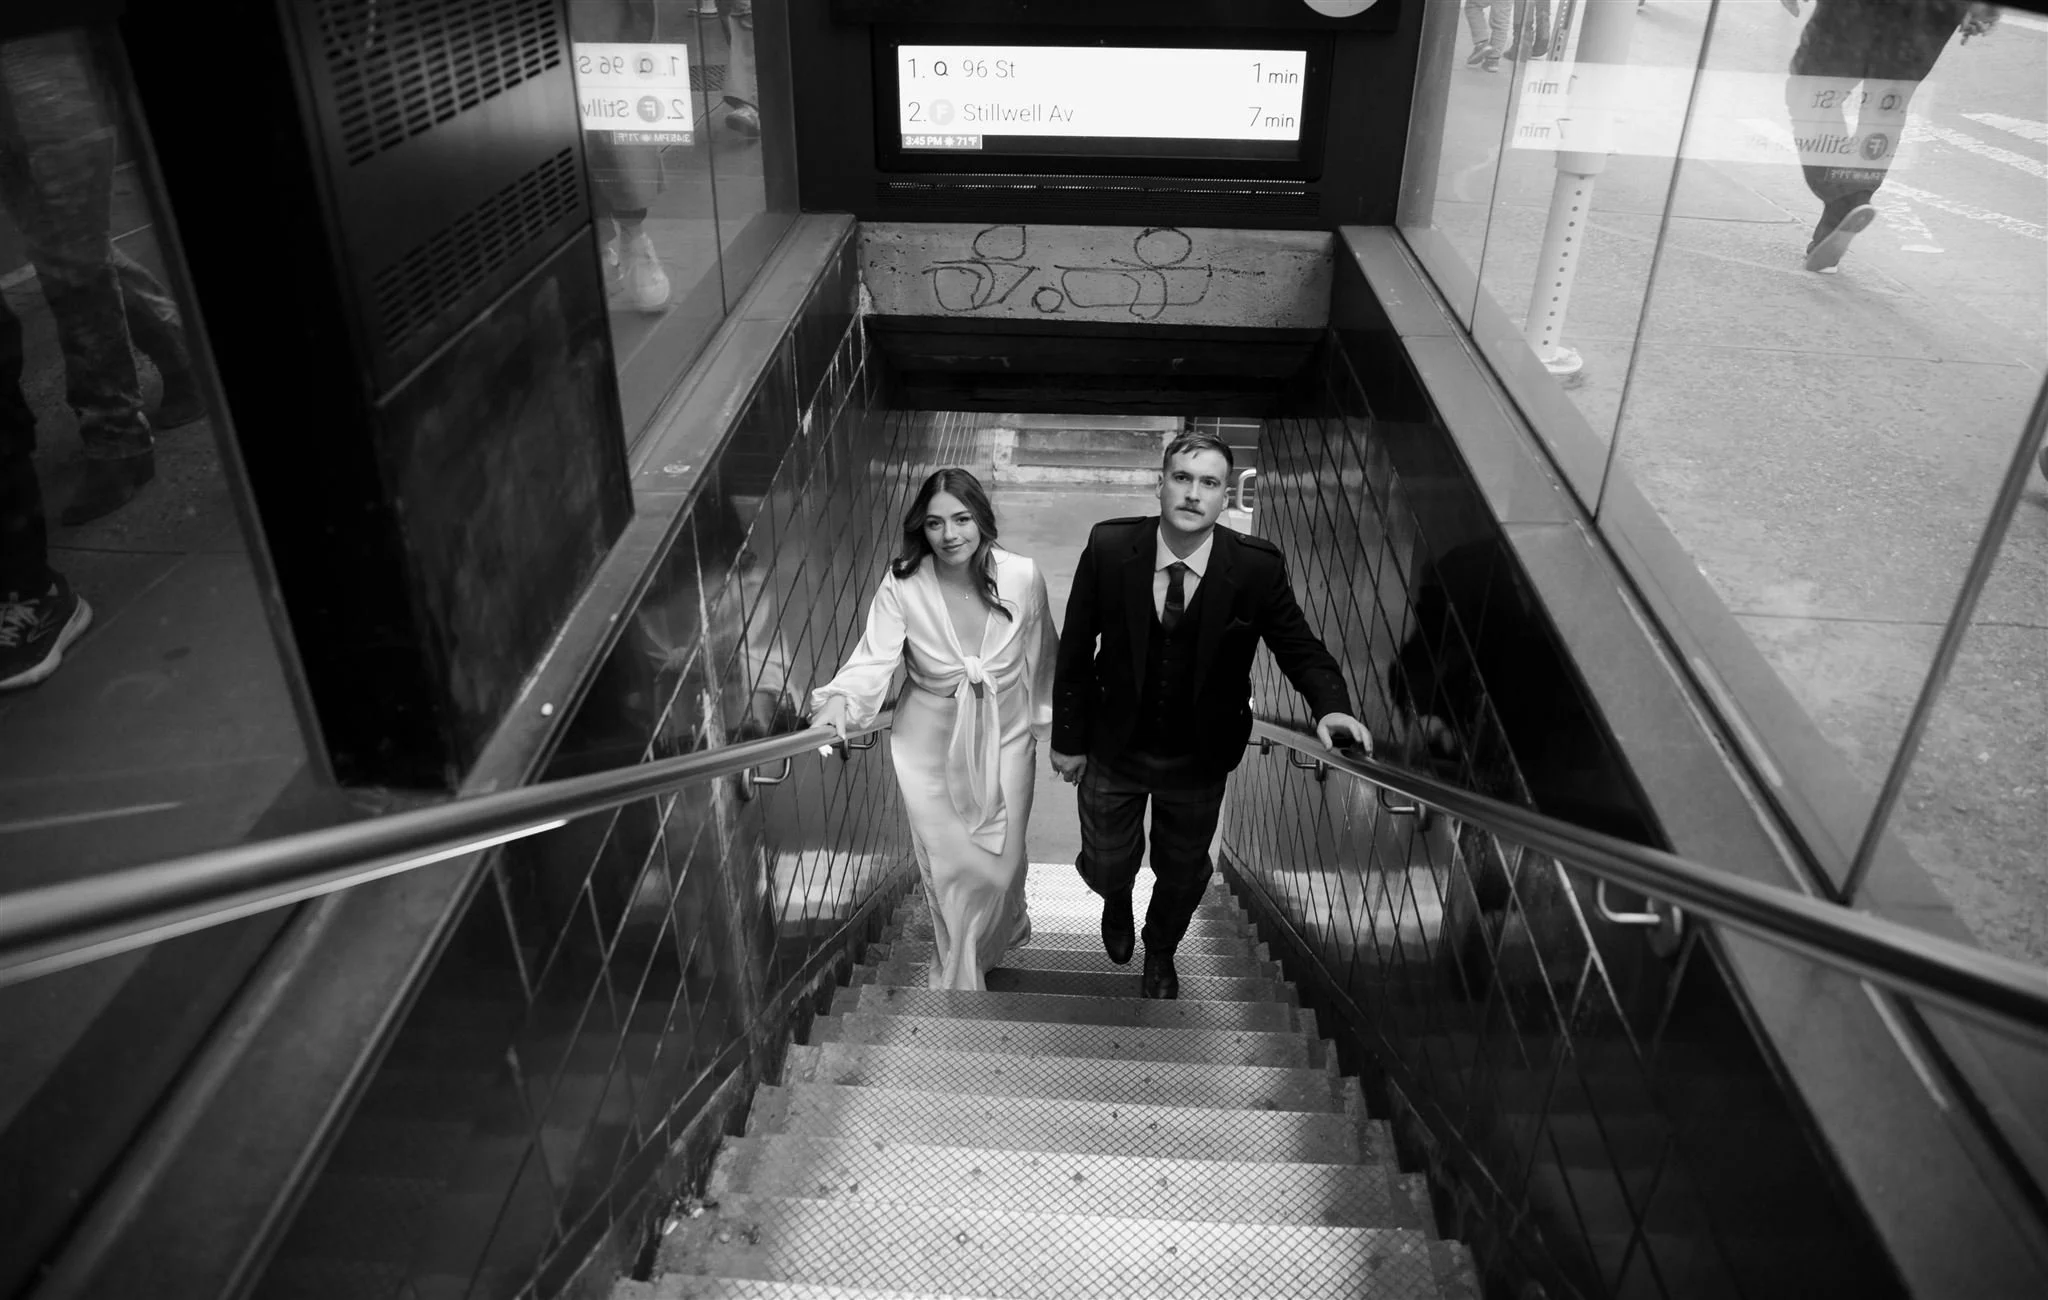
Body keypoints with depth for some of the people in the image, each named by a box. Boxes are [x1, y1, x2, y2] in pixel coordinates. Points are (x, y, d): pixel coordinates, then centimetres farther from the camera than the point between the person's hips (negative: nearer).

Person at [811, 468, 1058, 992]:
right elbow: (874, 658, -26)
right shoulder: (902, 587, -19)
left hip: (1004, 739, 1)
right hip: (931, 747, -1)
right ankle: (959, 981, 38)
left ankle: (1002, 931, 52)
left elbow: (1040, 658, -1)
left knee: (1001, 858, 14)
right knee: (949, 867, 9)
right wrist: (838, 699, -45)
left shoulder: (1021, 577, -15)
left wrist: (1047, 721, 10)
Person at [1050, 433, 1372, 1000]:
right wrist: (1069, 738, -4)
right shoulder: (1108, 547, -18)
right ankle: (1118, 900, 59)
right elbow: (1076, 649, -9)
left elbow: (1299, 647, -8)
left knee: (1182, 873, 22)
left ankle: (1161, 951, 56)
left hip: (1199, 761, 0)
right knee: (1105, 865, 18)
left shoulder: (1257, 567, -19)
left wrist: (1331, 705, -28)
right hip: (1114, 749, 0)